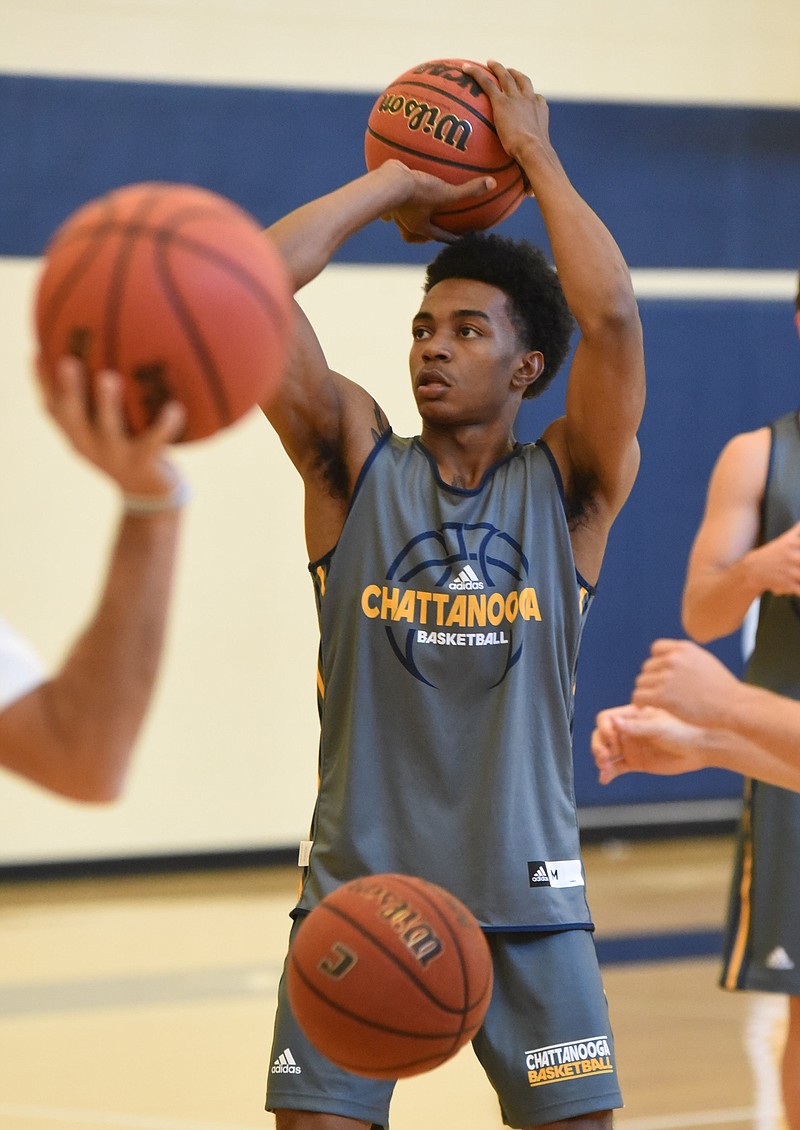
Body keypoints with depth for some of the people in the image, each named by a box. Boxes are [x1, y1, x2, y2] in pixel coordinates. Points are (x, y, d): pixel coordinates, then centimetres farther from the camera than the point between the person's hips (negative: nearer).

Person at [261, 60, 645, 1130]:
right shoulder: (355, 466, 3)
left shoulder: (569, 487, 1)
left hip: (526, 896, 0)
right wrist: (395, 182, 2)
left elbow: (612, 318, -15)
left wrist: (534, 151, -5)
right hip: (357, 882, 0)